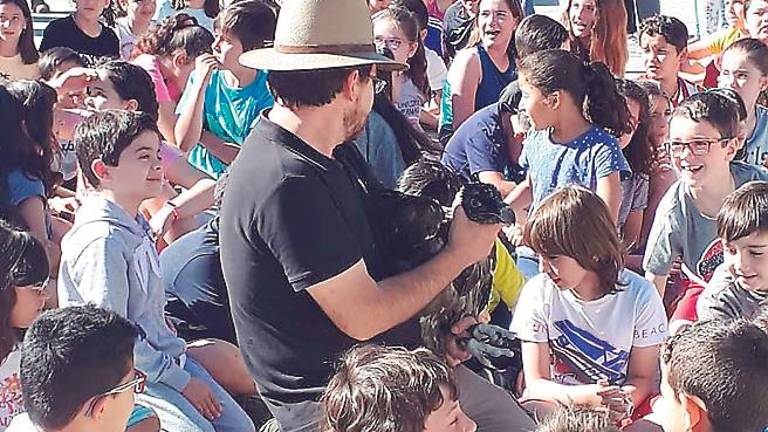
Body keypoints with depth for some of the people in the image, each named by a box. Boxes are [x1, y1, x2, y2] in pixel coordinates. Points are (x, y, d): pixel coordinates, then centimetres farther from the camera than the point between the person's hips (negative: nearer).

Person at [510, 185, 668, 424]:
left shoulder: (639, 296, -7)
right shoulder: (538, 293, -5)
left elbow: (642, 378, 1)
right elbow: (535, 383, -4)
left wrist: (622, 402, -22)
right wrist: (580, 396, -24)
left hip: (615, 413, -1)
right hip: (554, 403, 1)